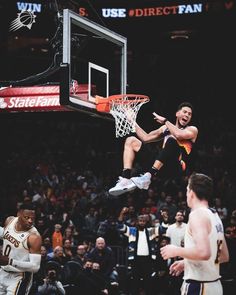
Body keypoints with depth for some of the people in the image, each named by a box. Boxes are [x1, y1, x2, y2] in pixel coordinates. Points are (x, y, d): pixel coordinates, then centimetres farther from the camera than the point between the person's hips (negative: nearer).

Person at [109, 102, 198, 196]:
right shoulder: (166, 128, 24)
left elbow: (179, 135, -18)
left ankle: (147, 177, -42)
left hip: (175, 168, -6)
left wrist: (165, 121, -8)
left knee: (171, 139, -34)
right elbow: (146, 138, 24)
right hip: (161, 167, 6)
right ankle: (125, 179, -17)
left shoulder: (192, 130, 5)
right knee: (131, 141, 5)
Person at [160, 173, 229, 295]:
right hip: (214, 285, 9)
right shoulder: (215, 216, 14)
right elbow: (224, 256, 20)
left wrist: (176, 251, -13)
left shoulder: (198, 214, -15)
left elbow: (204, 252, -29)